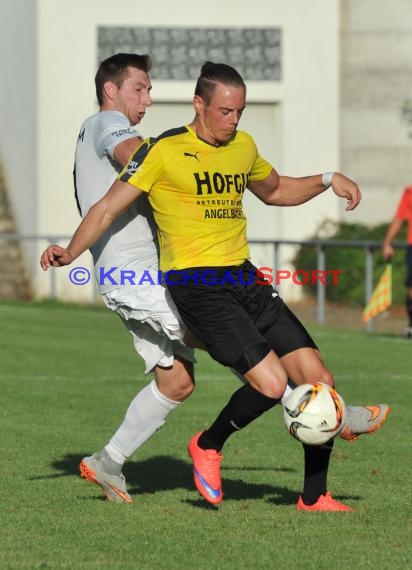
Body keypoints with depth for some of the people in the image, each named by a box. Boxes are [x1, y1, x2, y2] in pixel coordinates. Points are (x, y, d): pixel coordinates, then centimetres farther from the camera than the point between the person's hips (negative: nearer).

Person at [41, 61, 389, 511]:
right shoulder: (164, 151, -7)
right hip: (196, 285, -7)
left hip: (243, 278, 7)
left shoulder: (243, 146, 13)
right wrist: (71, 252, -19)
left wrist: (327, 181, 18)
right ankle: (208, 447, 9)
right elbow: (109, 208, -5)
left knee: (318, 378, -2)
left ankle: (314, 499, 11)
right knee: (272, 383, -20)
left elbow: (276, 191, 33)